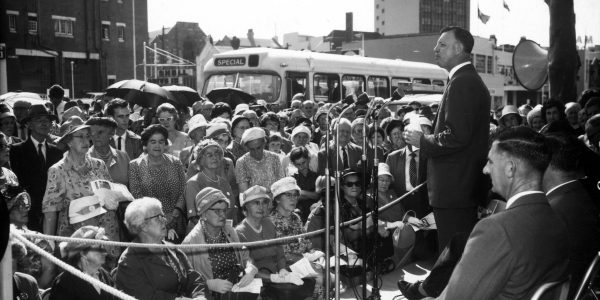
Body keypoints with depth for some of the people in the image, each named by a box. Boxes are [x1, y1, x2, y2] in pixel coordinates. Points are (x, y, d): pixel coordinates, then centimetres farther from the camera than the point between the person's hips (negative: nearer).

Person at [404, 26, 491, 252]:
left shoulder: (461, 83, -15)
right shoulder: (472, 81, 17)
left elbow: (457, 136, -23)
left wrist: (422, 141, -9)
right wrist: (426, 138, 12)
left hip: (454, 189, -11)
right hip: (468, 188, 11)